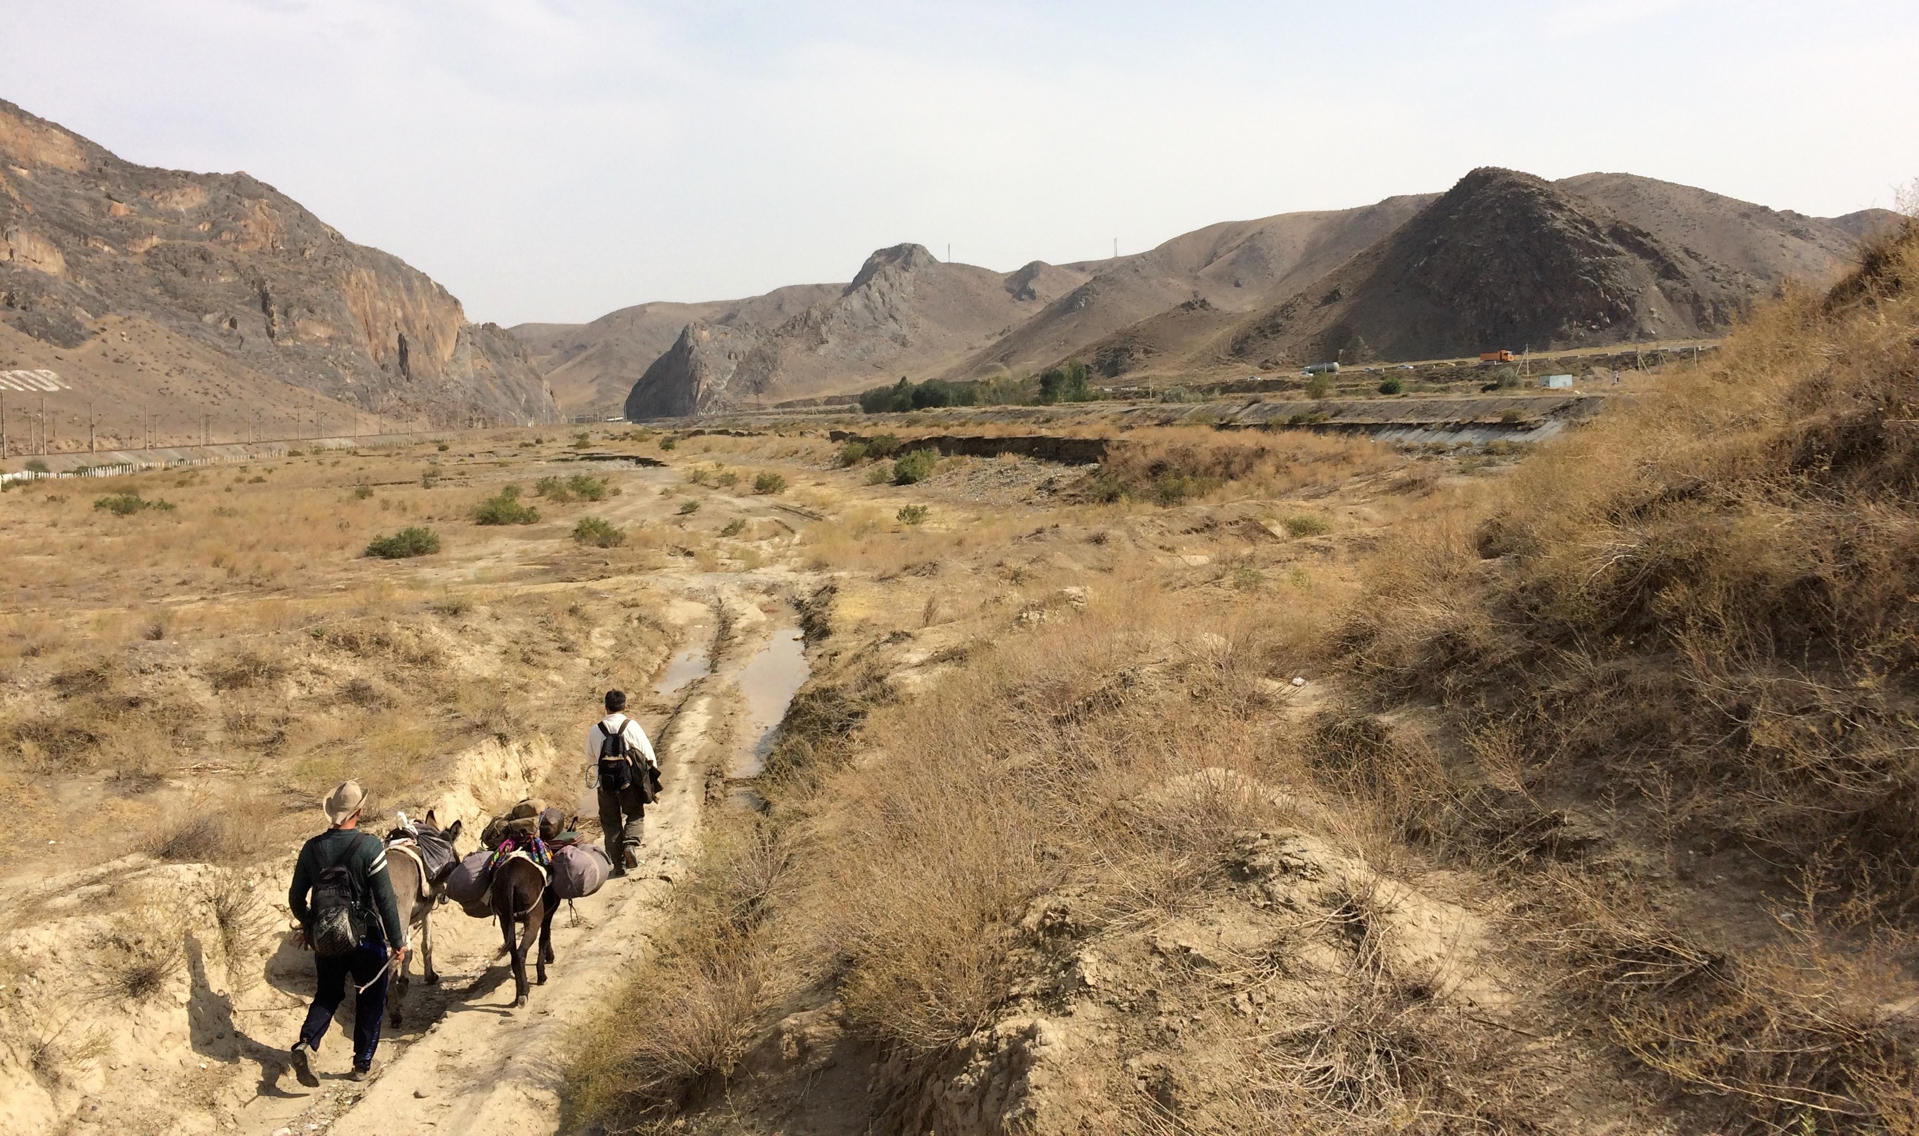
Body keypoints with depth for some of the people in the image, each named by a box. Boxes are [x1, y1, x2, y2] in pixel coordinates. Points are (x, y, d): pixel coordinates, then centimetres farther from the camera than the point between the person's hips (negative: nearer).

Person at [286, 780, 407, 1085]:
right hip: (366, 937, -4)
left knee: (328, 994, 22)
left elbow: (296, 898, 4)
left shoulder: (312, 848, -5)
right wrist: (398, 941, -9)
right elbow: (385, 899, -18)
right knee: (370, 999, 14)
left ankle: (305, 1043, 0)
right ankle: (363, 1064, 20)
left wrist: (308, 925, 24)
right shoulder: (370, 846, -19)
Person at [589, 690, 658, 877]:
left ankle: (619, 864, 11)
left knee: (611, 822, 11)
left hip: (605, 783, 2)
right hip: (629, 781, -2)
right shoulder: (631, 726, -7)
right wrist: (653, 767, 12)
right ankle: (630, 844, -10)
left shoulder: (595, 730, 2)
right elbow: (648, 753, -4)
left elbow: (591, 757, 15)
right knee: (635, 816, 15)